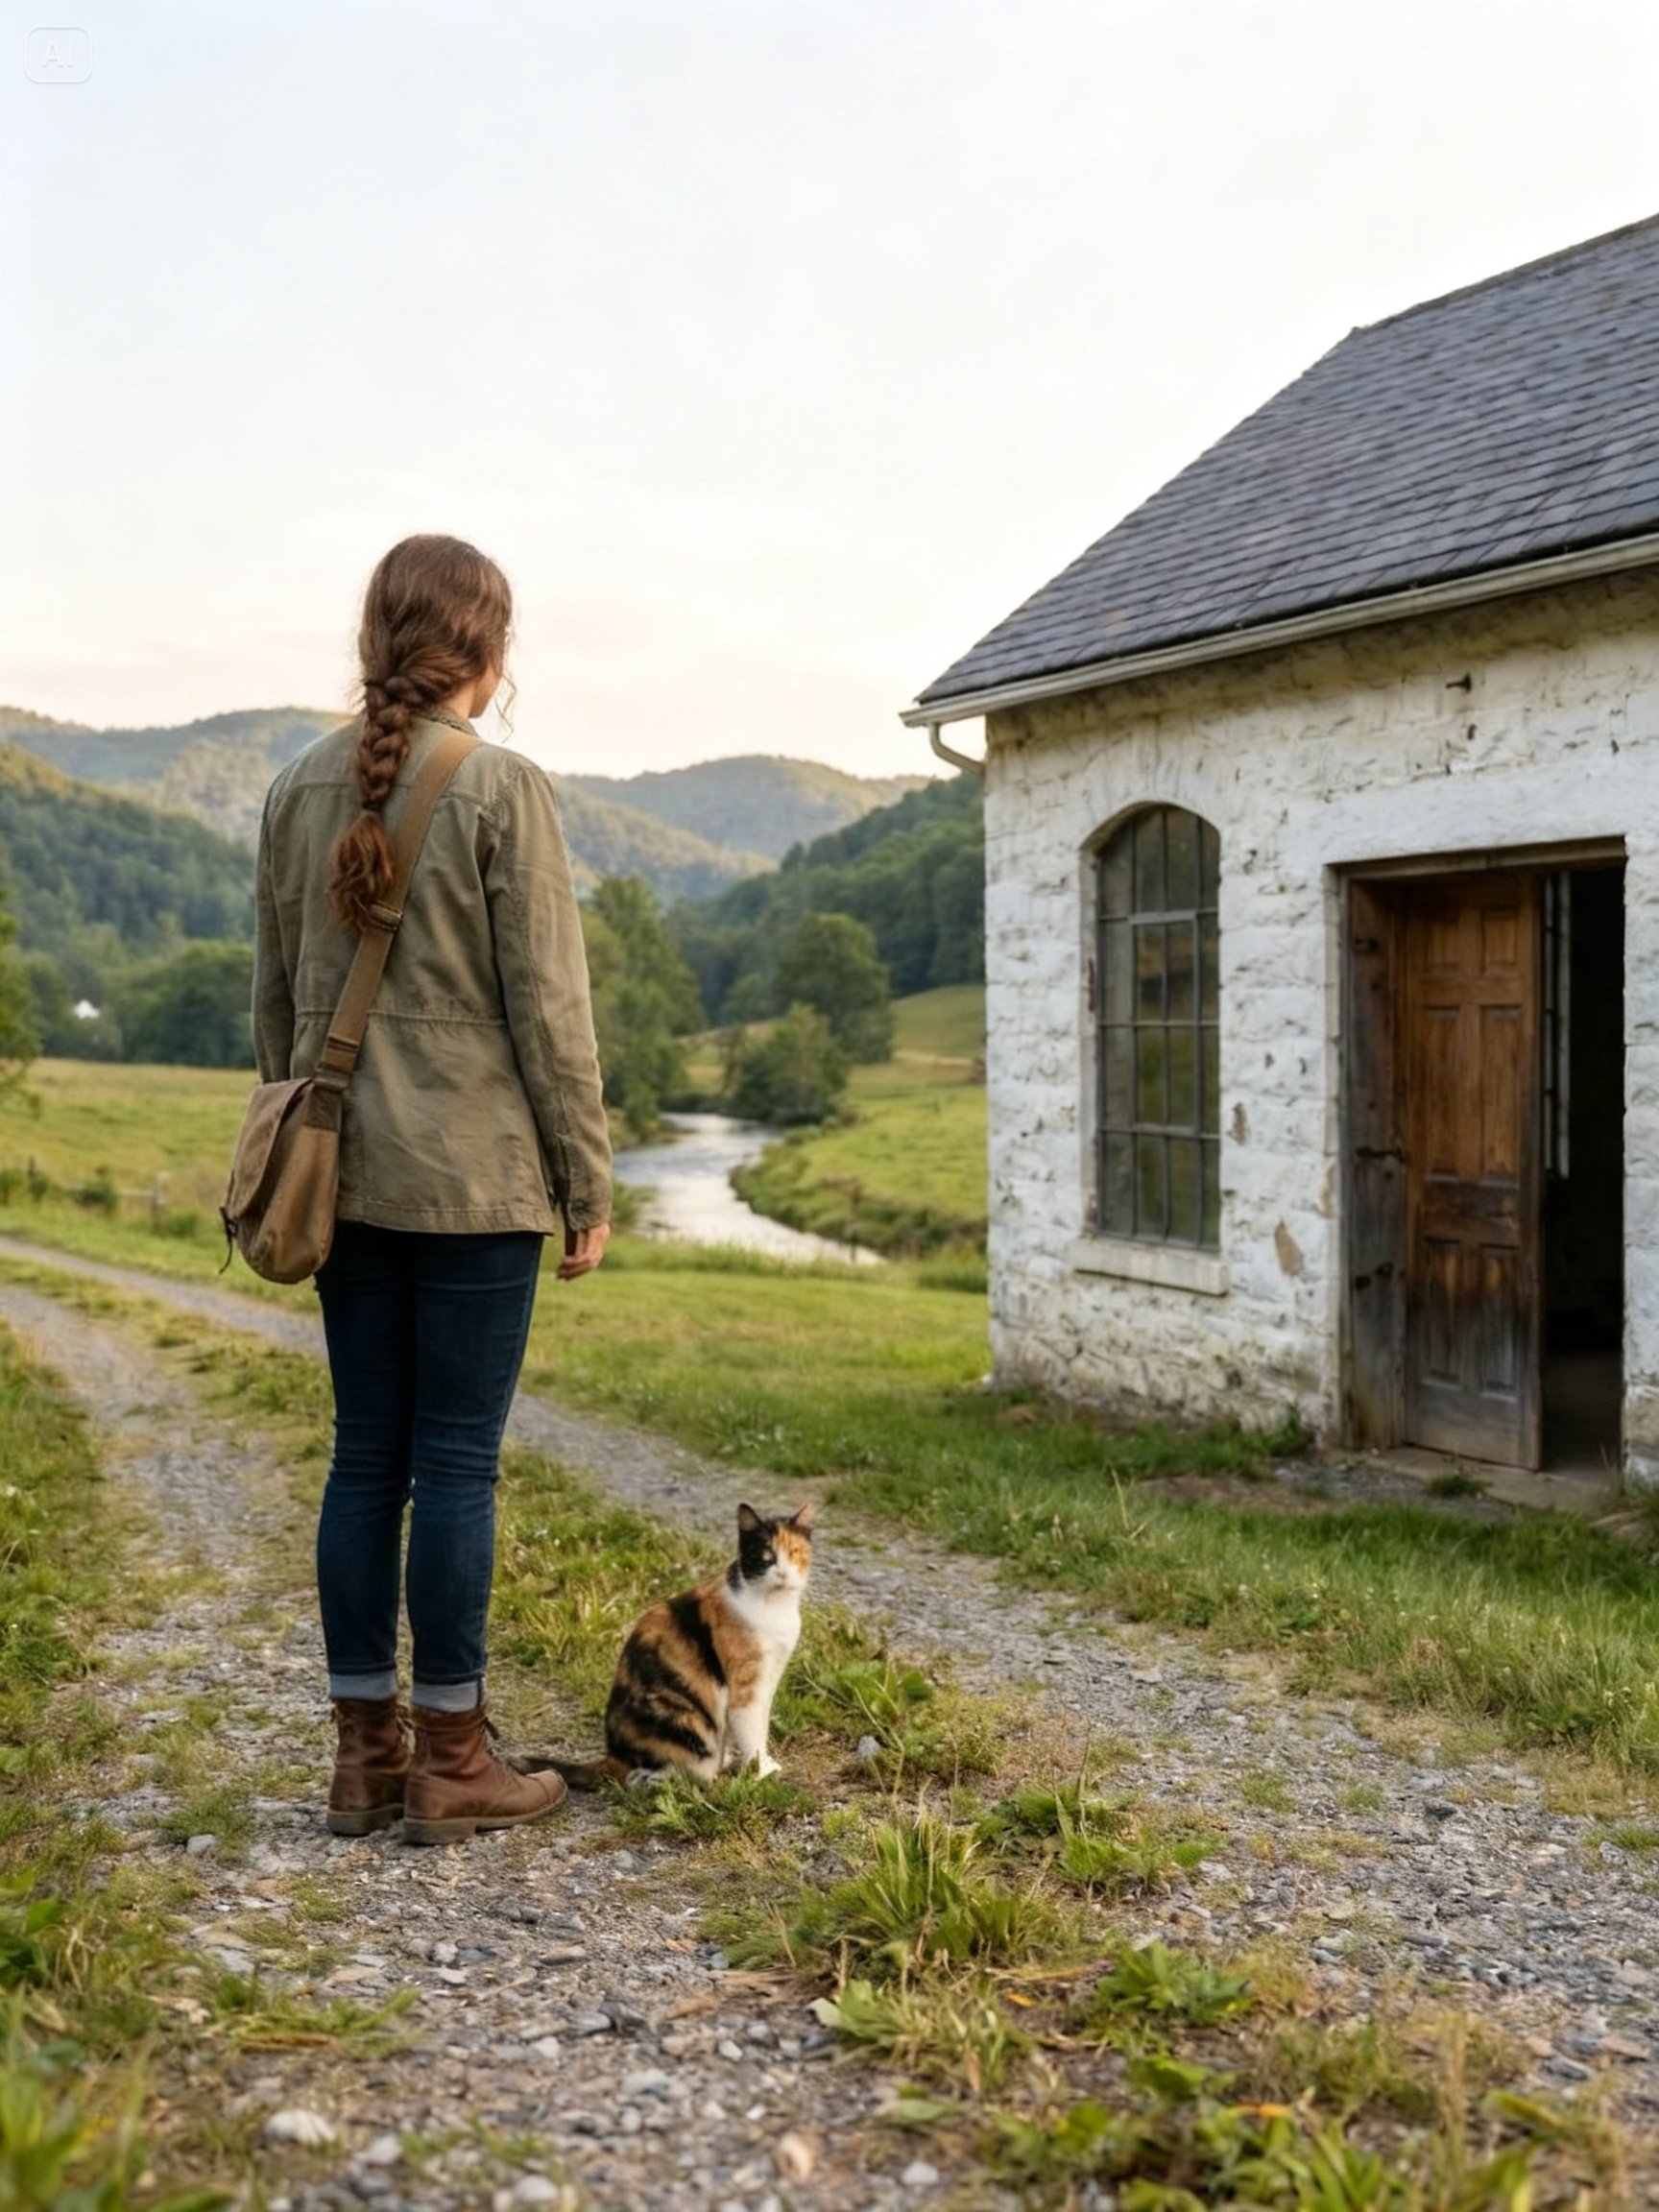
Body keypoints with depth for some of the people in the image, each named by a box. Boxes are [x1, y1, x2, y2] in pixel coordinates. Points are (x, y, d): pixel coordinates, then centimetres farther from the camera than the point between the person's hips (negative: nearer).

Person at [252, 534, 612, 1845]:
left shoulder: (302, 788, 7)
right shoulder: (502, 789, -10)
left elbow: (275, 994, 12)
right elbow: (548, 1009, -10)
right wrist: (588, 1186, -3)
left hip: (347, 1176, 6)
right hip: (476, 1178, -5)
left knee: (366, 1455, 11)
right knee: (458, 1460, 1)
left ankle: (366, 1752, 18)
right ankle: (451, 1764, 10)